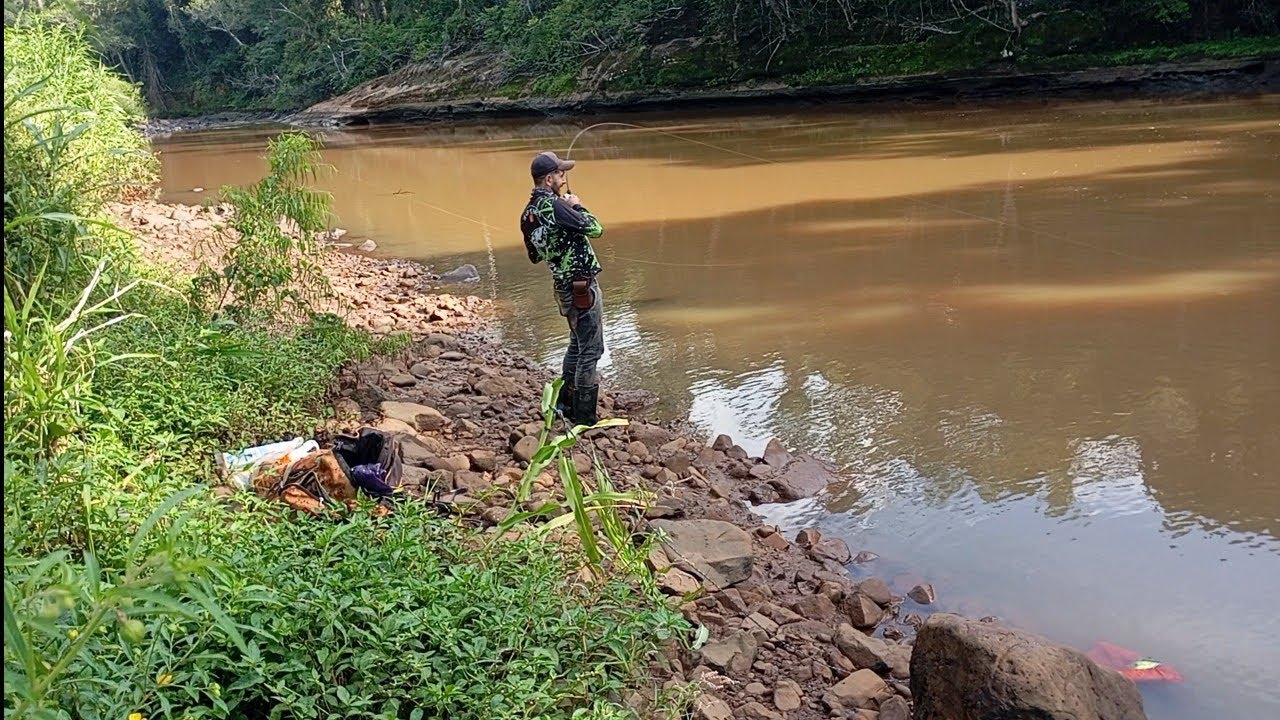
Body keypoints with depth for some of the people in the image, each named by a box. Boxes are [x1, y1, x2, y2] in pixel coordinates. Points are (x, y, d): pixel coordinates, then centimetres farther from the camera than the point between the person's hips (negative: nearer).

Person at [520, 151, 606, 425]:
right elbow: (595, 229, -19)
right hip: (582, 285, -9)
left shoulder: (527, 214, 7)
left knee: (578, 343, 24)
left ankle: (564, 403, 33)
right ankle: (584, 419, 4)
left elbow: (535, 256, 17)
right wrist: (577, 206, -3)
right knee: (591, 350, -1)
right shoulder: (554, 205, -20)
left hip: (564, 285, 9)